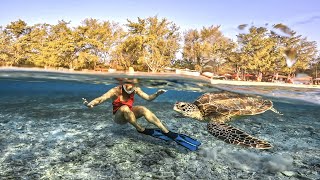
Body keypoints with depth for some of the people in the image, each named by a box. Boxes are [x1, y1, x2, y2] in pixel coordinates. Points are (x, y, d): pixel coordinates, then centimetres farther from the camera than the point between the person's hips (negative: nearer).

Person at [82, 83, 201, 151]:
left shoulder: (135, 90, -12)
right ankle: (141, 130, -26)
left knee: (143, 109, -29)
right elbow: (100, 99, -29)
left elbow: (148, 98, -11)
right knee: (125, 108, -38)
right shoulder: (116, 91, -22)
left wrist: (157, 94, -30)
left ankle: (168, 133, -35)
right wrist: (90, 104, -49)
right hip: (119, 117, -3)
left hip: (129, 114, 3)